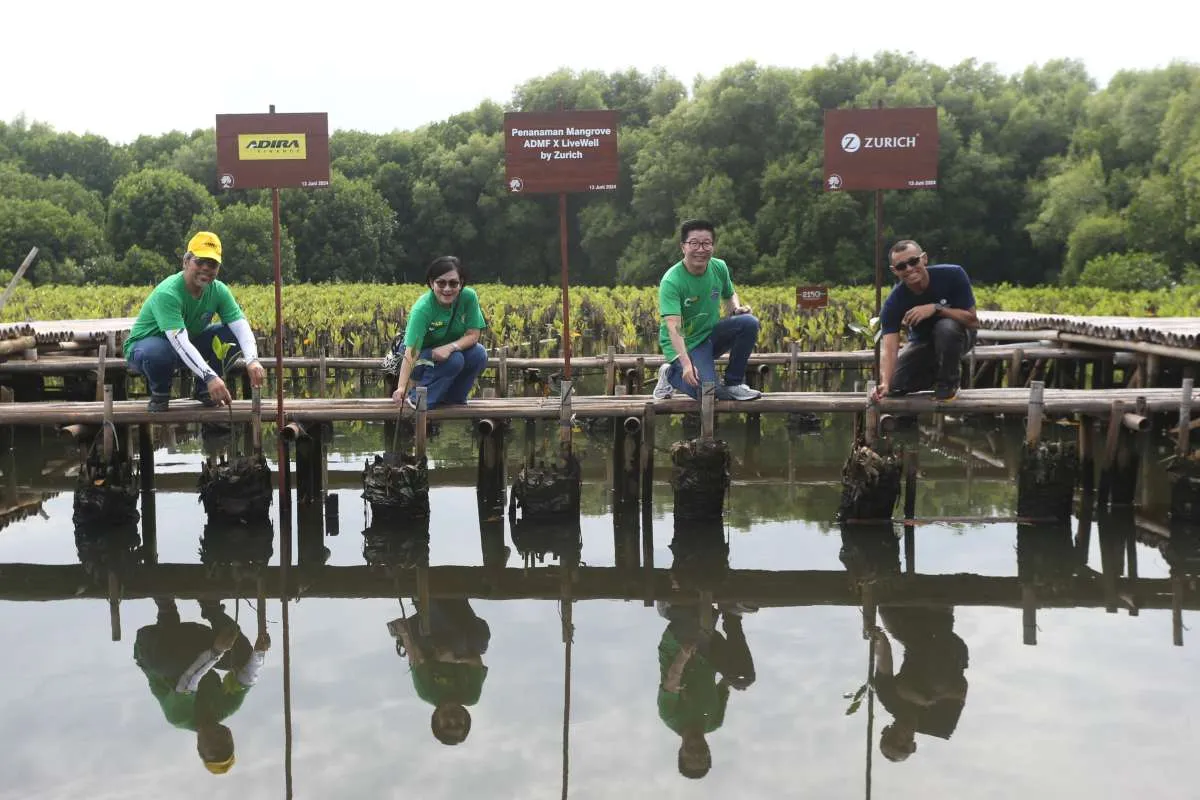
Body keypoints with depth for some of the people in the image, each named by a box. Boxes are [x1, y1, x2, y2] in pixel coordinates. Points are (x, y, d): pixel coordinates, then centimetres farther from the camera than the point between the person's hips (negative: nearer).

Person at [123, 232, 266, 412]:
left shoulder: (219, 291, -11)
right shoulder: (167, 294, -31)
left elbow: (242, 326, -20)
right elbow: (180, 343, -41)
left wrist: (252, 360, -40)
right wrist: (209, 376, -52)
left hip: (190, 347, 6)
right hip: (143, 346, -6)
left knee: (232, 334, -15)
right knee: (157, 351, -41)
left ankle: (203, 390, 3)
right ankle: (159, 394, -7)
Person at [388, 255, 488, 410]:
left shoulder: (469, 297, -17)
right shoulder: (422, 309, -29)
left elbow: (473, 335, -14)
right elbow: (411, 352, -36)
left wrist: (450, 347, -34)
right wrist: (401, 388, -49)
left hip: (449, 351, 5)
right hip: (421, 357, -5)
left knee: (479, 354, -22)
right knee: (454, 359, -32)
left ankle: (452, 397, 0)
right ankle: (418, 399, -13)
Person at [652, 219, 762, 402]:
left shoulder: (719, 267, -4)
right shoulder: (671, 282, -23)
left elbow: (730, 296, 16)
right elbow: (673, 327, -32)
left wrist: (737, 308, -9)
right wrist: (686, 364, -44)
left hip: (712, 335, 6)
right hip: (684, 344, -6)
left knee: (749, 322, -21)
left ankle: (734, 383, -5)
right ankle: (671, 374, 8)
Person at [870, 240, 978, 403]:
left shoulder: (952, 275, -26)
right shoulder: (893, 303, -24)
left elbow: (973, 320, -25)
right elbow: (888, 348, -33)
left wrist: (936, 308, -39)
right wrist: (884, 383, -52)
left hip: (957, 336, -2)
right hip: (922, 342, 2)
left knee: (947, 327, -38)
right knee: (894, 386, -15)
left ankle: (948, 382, -13)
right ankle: (935, 373, 15)